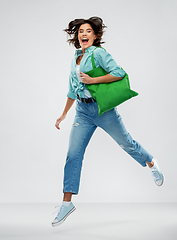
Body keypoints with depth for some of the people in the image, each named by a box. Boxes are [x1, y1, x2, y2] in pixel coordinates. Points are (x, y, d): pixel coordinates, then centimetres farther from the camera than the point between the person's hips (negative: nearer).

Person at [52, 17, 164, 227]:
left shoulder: (99, 53, -9)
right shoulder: (76, 58, 10)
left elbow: (119, 73, -20)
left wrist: (92, 80, -21)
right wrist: (63, 114, 19)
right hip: (83, 111, 5)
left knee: (125, 143, 12)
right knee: (73, 154, -3)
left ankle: (151, 164, 43)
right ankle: (67, 203, 1)